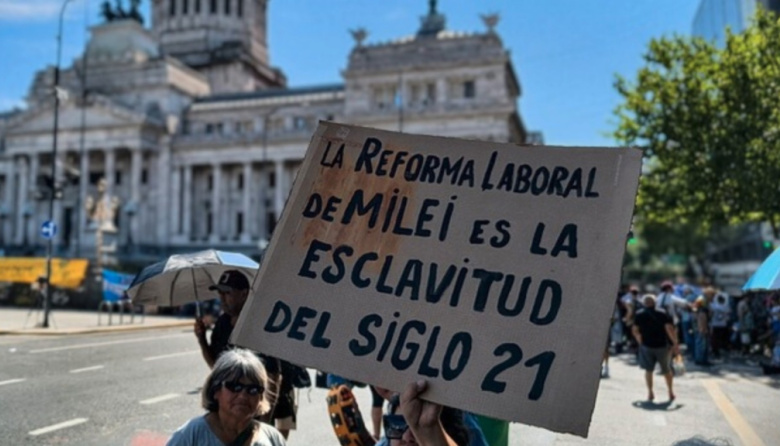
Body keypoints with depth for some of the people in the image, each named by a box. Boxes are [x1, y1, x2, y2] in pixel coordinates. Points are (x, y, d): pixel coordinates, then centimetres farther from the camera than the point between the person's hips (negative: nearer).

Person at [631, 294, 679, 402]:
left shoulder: (639, 315, 0)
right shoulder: (663, 314, -6)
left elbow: (635, 331, 2)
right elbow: (670, 329, -16)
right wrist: (675, 344, -11)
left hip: (646, 346, 1)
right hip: (662, 346, 0)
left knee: (648, 370, 11)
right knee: (666, 370, 16)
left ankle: (650, 393, 8)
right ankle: (671, 392, 22)